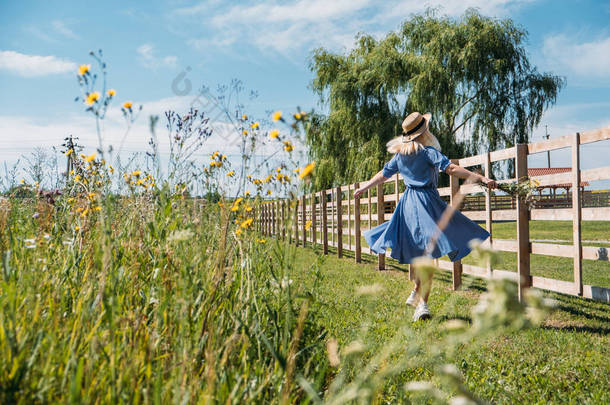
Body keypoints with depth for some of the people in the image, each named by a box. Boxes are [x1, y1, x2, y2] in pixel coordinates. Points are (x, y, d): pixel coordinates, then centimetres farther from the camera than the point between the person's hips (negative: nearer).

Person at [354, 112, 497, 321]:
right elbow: (452, 169, -19)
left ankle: (417, 291, 29)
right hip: (427, 202, -6)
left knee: (416, 251, 21)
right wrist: (482, 179, -20)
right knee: (428, 254, -4)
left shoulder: (400, 155, 9)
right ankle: (422, 303, -8)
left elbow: (382, 174, 20)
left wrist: (363, 188, 36)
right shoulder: (428, 152, -9)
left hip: (407, 205, 6)